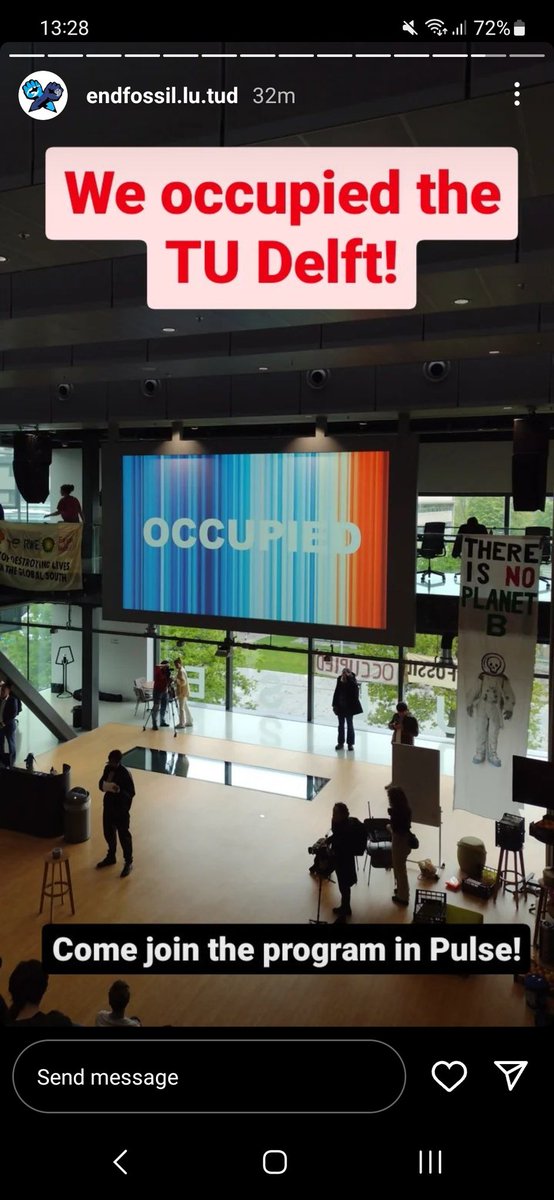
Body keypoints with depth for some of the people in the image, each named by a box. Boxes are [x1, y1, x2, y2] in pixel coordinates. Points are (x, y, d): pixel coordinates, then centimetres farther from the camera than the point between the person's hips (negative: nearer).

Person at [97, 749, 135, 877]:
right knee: (108, 833, 20)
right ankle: (111, 857, 42)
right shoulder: (107, 769, -3)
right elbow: (101, 783, 8)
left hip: (121, 809, -7)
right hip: (108, 805, 7)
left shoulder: (125, 774, -22)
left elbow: (131, 793, -19)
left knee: (124, 835, 5)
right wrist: (103, 786, -15)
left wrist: (119, 790, -35)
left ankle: (128, 863, 20)